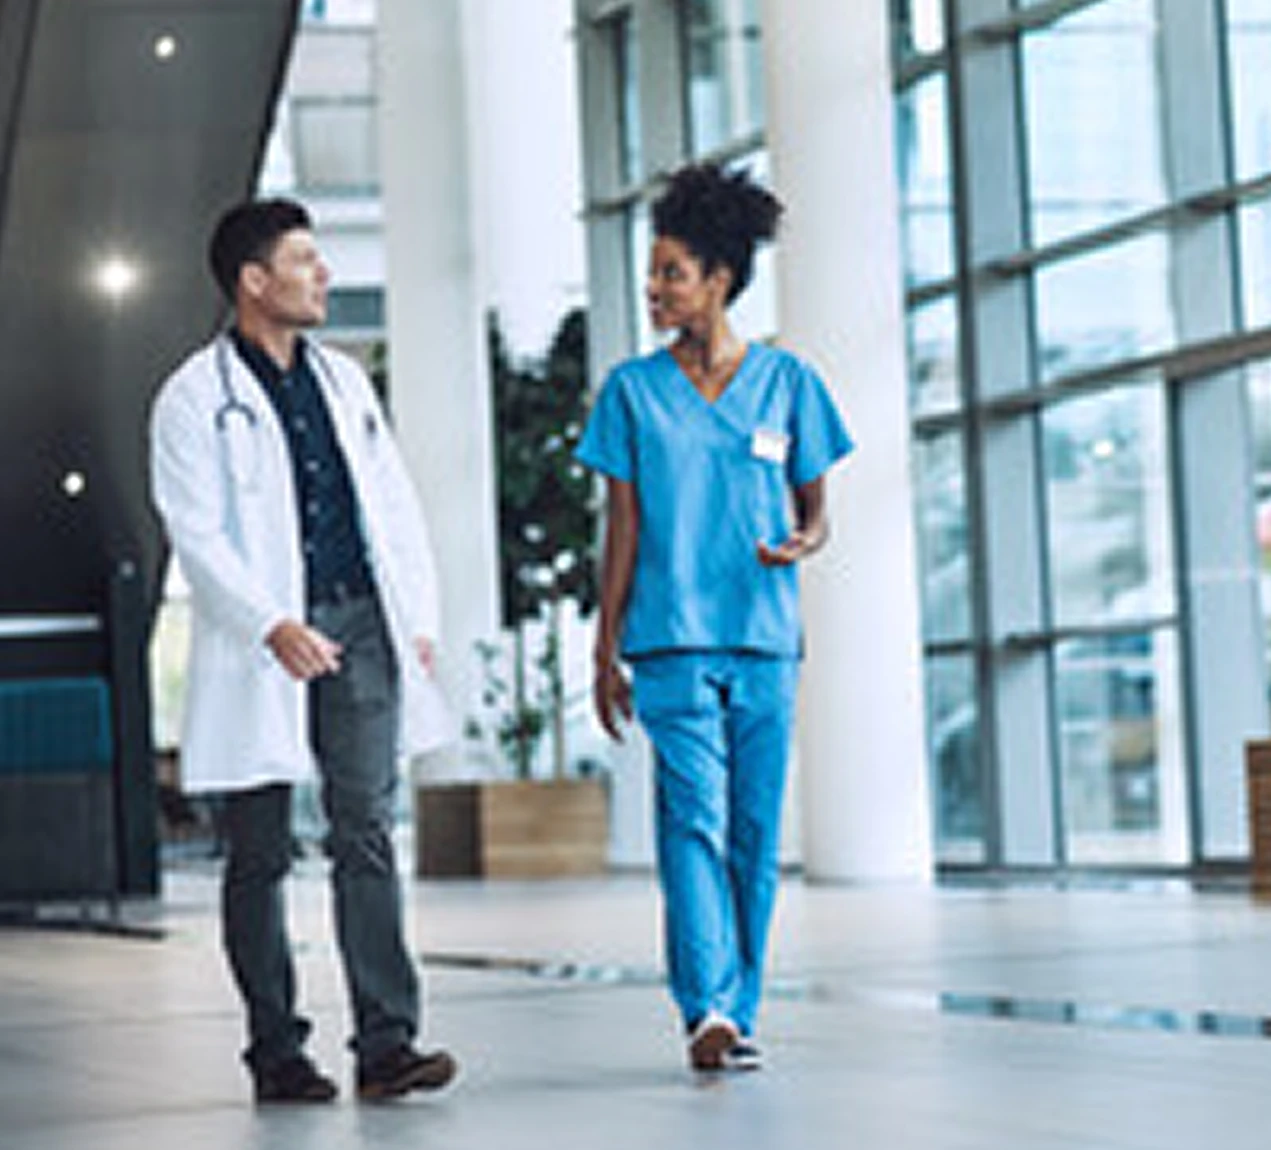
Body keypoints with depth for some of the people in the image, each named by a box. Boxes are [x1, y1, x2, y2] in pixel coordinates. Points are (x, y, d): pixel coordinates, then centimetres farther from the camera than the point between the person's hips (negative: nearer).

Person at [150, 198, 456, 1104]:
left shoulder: (342, 379, 16)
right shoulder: (195, 399, -2)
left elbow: (396, 506, 18)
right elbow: (197, 535, -10)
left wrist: (420, 620, 10)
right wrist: (273, 626, -22)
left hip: (358, 624, 4)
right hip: (259, 643, -4)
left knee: (367, 836, -3)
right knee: (261, 856, 3)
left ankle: (387, 1041, -5)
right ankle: (276, 1052, 11)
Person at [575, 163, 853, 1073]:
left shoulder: (786, 382, 7)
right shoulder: (633, 390, 6)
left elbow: (814, 507, 12)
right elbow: (624, 528, 7)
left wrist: (804, 542, -12)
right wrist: (606, 651, 4)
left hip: (764, 635, 1)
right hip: (673, 636, -1)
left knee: (754, 832, 5)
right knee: (693, 818, -14)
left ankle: (740, 1013, 14)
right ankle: (709, 1009, -20)